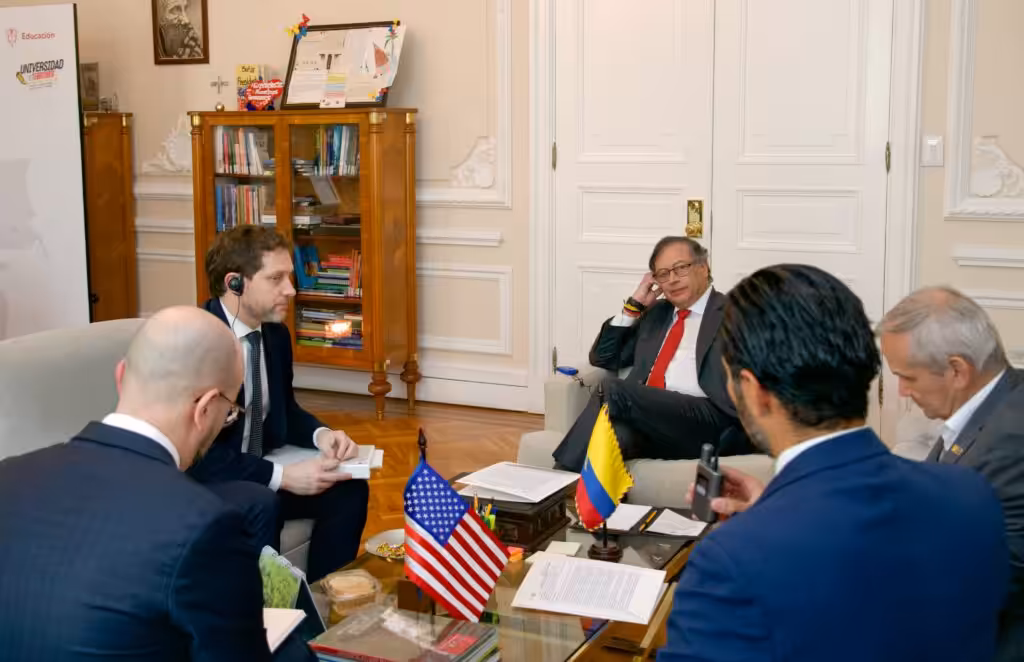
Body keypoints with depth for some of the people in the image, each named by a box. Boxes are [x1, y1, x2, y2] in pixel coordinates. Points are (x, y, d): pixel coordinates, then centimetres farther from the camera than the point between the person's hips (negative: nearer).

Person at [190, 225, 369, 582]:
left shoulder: (276, 333, 2)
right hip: (195, 480, -8)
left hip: (254, 474, 8)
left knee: (347, 487, -6)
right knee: (261, 505, -34)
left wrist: (321, 434, -8)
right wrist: (282, 476, -29)